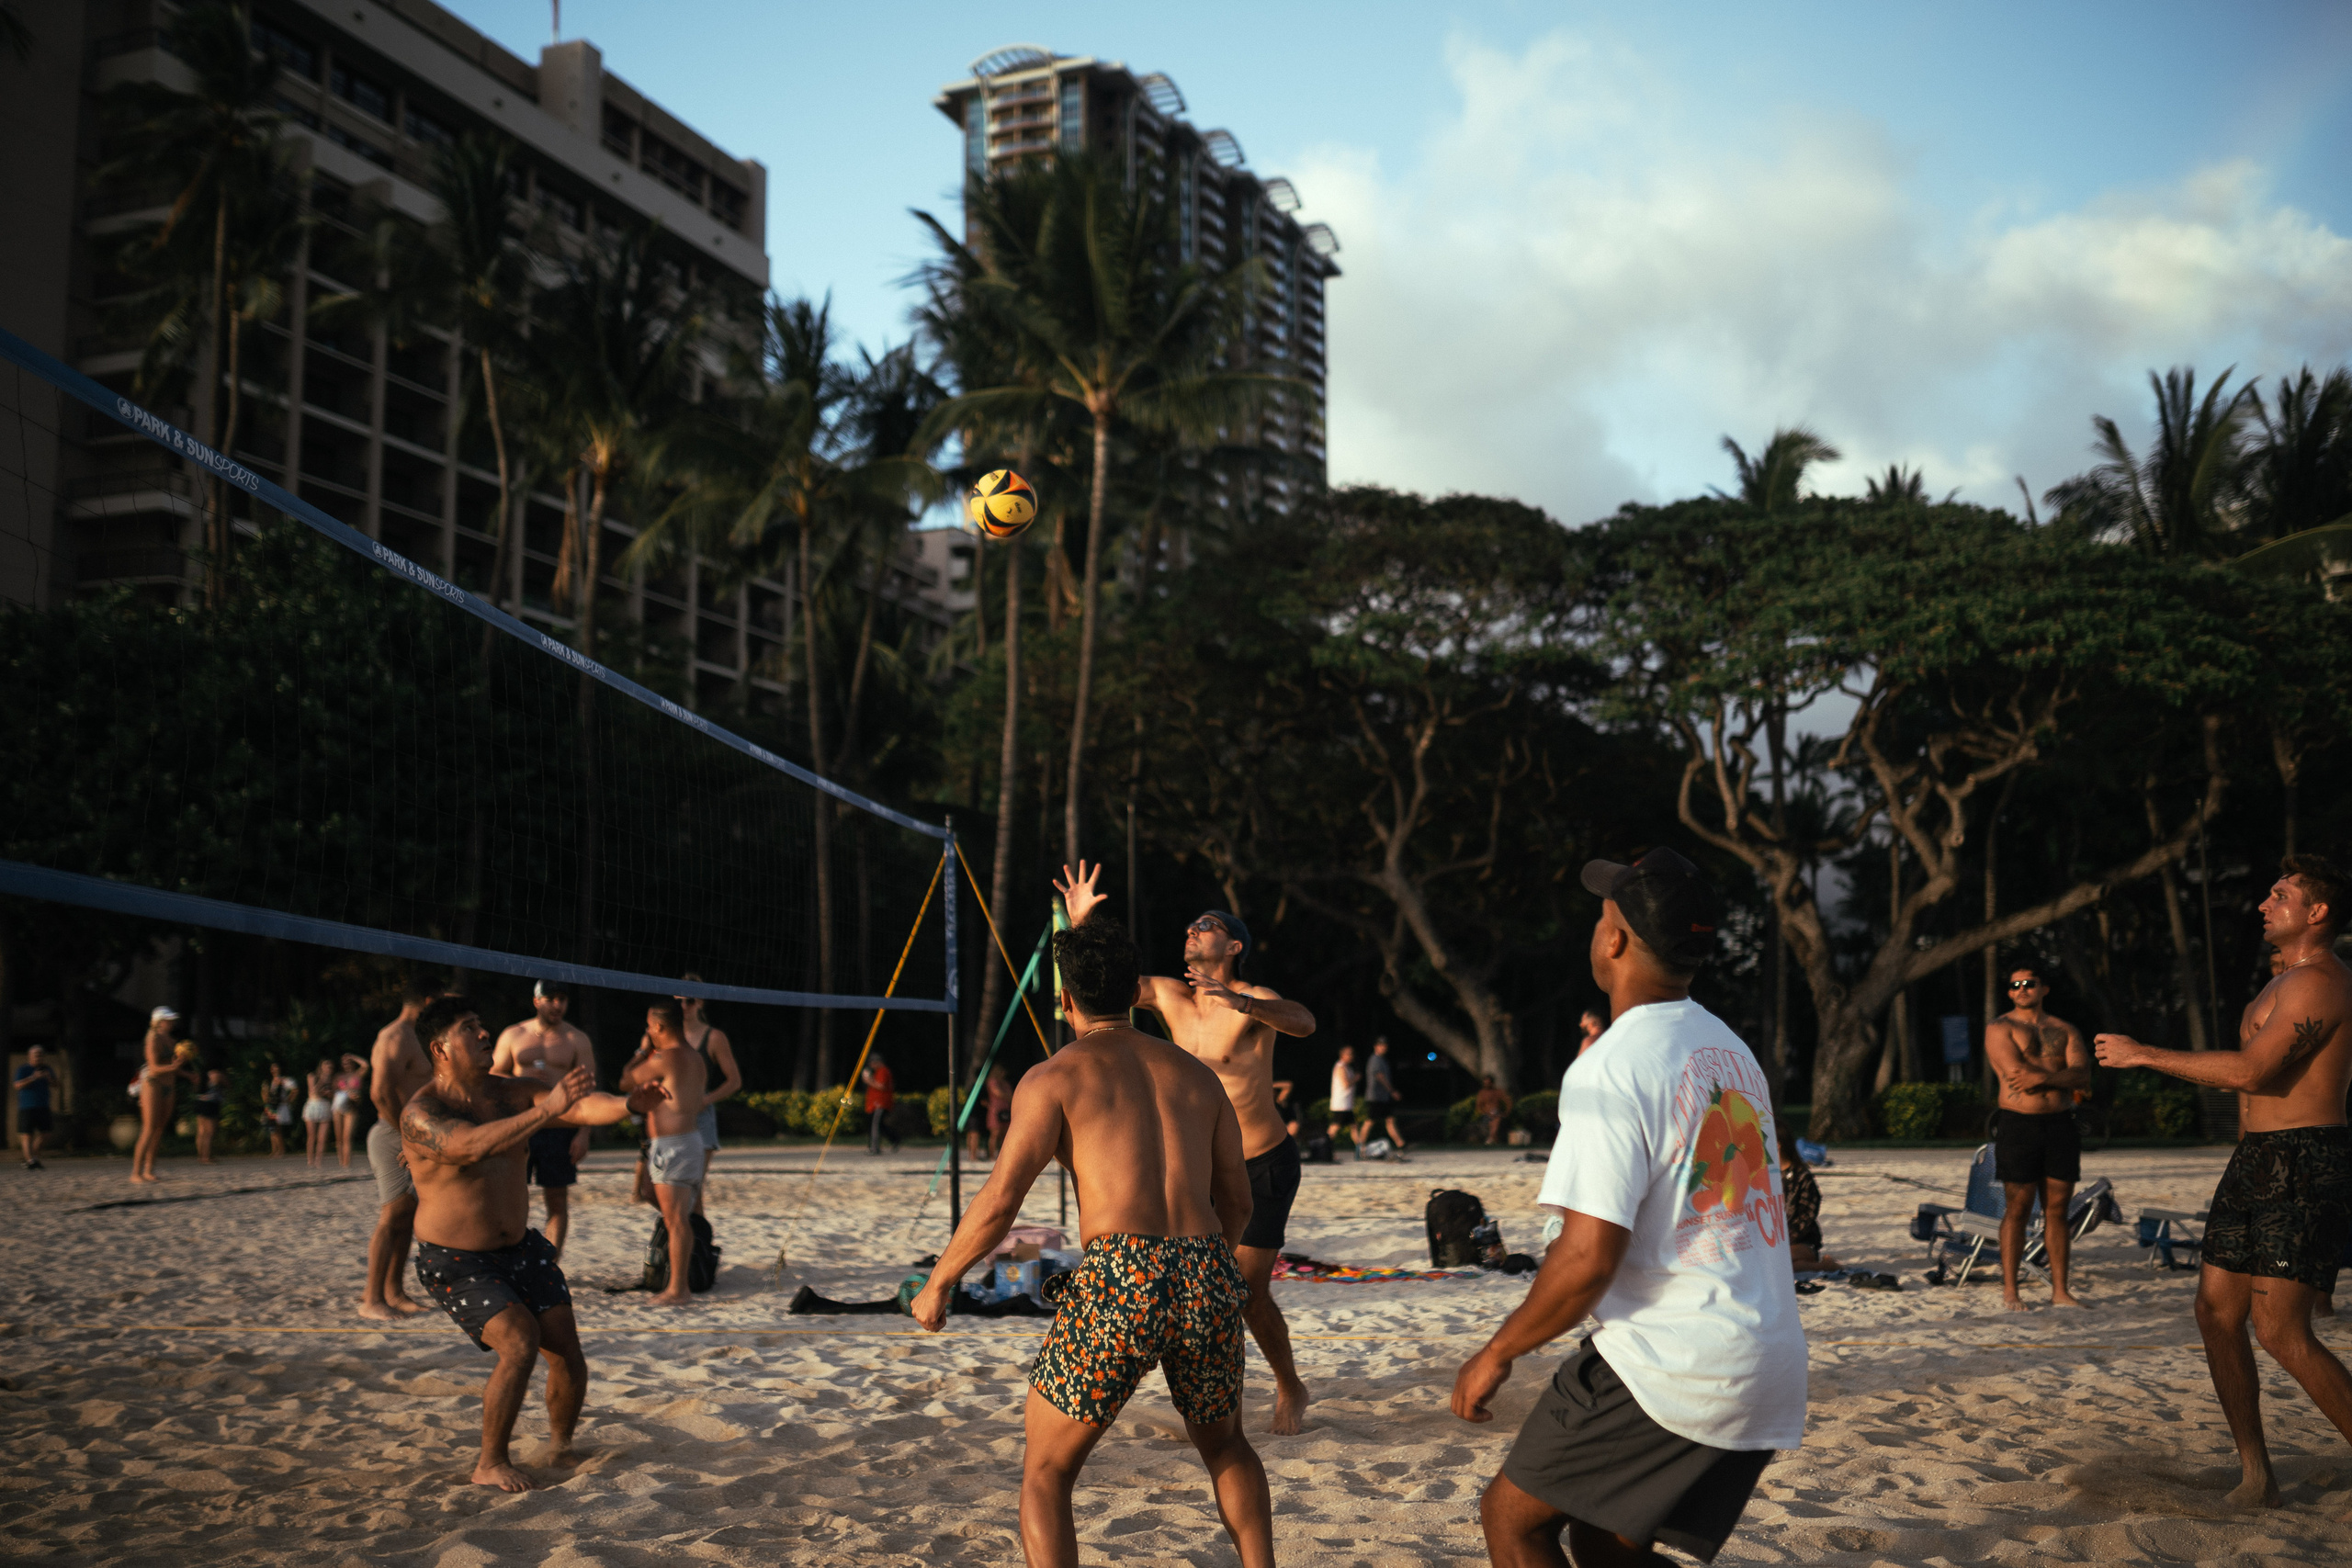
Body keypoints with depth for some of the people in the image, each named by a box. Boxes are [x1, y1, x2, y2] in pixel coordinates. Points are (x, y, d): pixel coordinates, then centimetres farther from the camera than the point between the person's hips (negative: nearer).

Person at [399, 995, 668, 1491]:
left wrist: (627, 1104, -37)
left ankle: (560, 1445, 27)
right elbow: (471, 1145, -39)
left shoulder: (513, 1093, -2)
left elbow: (581, 1106, -15)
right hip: (457, 1265, -6)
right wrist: (547, 1109, -47)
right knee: (519, 1342, -23)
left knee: (568, 1354, -1)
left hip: (520, 1249, 6)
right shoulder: (421, 1115, -20)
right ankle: (490, 1465, -5)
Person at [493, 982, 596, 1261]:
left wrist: (583, 1133, -8)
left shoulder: (577, 1040, 6)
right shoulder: (513, 1035, 8)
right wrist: (523, 1080, -11)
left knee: (558, 1200, 1)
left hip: (559, 1130, 0)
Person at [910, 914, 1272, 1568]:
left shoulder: (1053, 1077, 5)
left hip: (1120, 1281, -4)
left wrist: (937, 1284, 12)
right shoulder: (1196, 1073, 20)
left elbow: (1000, 1202, -3)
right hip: (1209, 1283, 5)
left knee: (1045, 1472, 14)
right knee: (1225, 1445, 33)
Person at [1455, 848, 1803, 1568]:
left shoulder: (1611, 1068, -15)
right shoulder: (1732, 1050, 12)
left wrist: (1497, 1353, -7)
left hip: (1670, 1367, -8)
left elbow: (1589, 1256, -20)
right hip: (1772, 1372, 8)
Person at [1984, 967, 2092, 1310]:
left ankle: (2060, 1291, 10)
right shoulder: (2000, 1029, 2)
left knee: (2057, 1208, 5)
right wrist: (2063, 1078, -7)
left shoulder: (2065, 1030, 14)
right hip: (2019, 1124, -4)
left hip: (2061, 1125, 4)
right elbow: (2016, 1072, -14)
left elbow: (2082, 1075, -2)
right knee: (2018, 1209, -4)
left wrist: (2042, 1078, -17)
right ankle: (2010, 1291, 2)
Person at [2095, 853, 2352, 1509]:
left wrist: (2143, 1054, -20)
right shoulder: (2290, 980, 21)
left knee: (2280, 1330, -15)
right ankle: (2257, 1478, 13)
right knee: (2216, 1311, 7)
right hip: (2258, 1160, 11)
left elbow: (2252, 1070, -25)